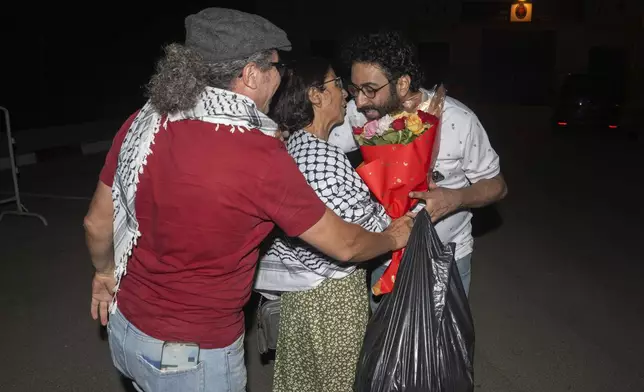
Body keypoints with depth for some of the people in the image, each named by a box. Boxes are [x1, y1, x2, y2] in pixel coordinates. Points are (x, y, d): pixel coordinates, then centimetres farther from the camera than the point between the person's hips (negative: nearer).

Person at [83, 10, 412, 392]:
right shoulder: (261, 157, -26)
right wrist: (393, 237, 7)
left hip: (126, 330, 6)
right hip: (194, 354, -5)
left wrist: (105, 272, 23)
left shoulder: (144, 124, -10)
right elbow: (344, 245, -13)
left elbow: (97, 223, 2)